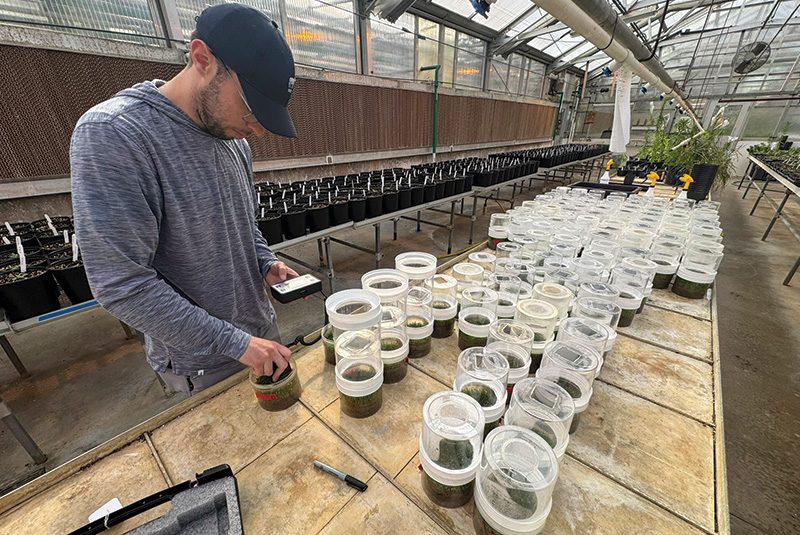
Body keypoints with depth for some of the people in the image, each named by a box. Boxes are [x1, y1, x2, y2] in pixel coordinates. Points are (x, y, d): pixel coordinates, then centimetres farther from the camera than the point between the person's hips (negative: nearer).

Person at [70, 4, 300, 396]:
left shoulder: (234, 138, 0)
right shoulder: (110, 135, -22)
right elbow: (123, 285, -25)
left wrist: (267, 263, -6)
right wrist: (235, 342, -24)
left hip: (260, 331, 6)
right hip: (204, 363, -6)